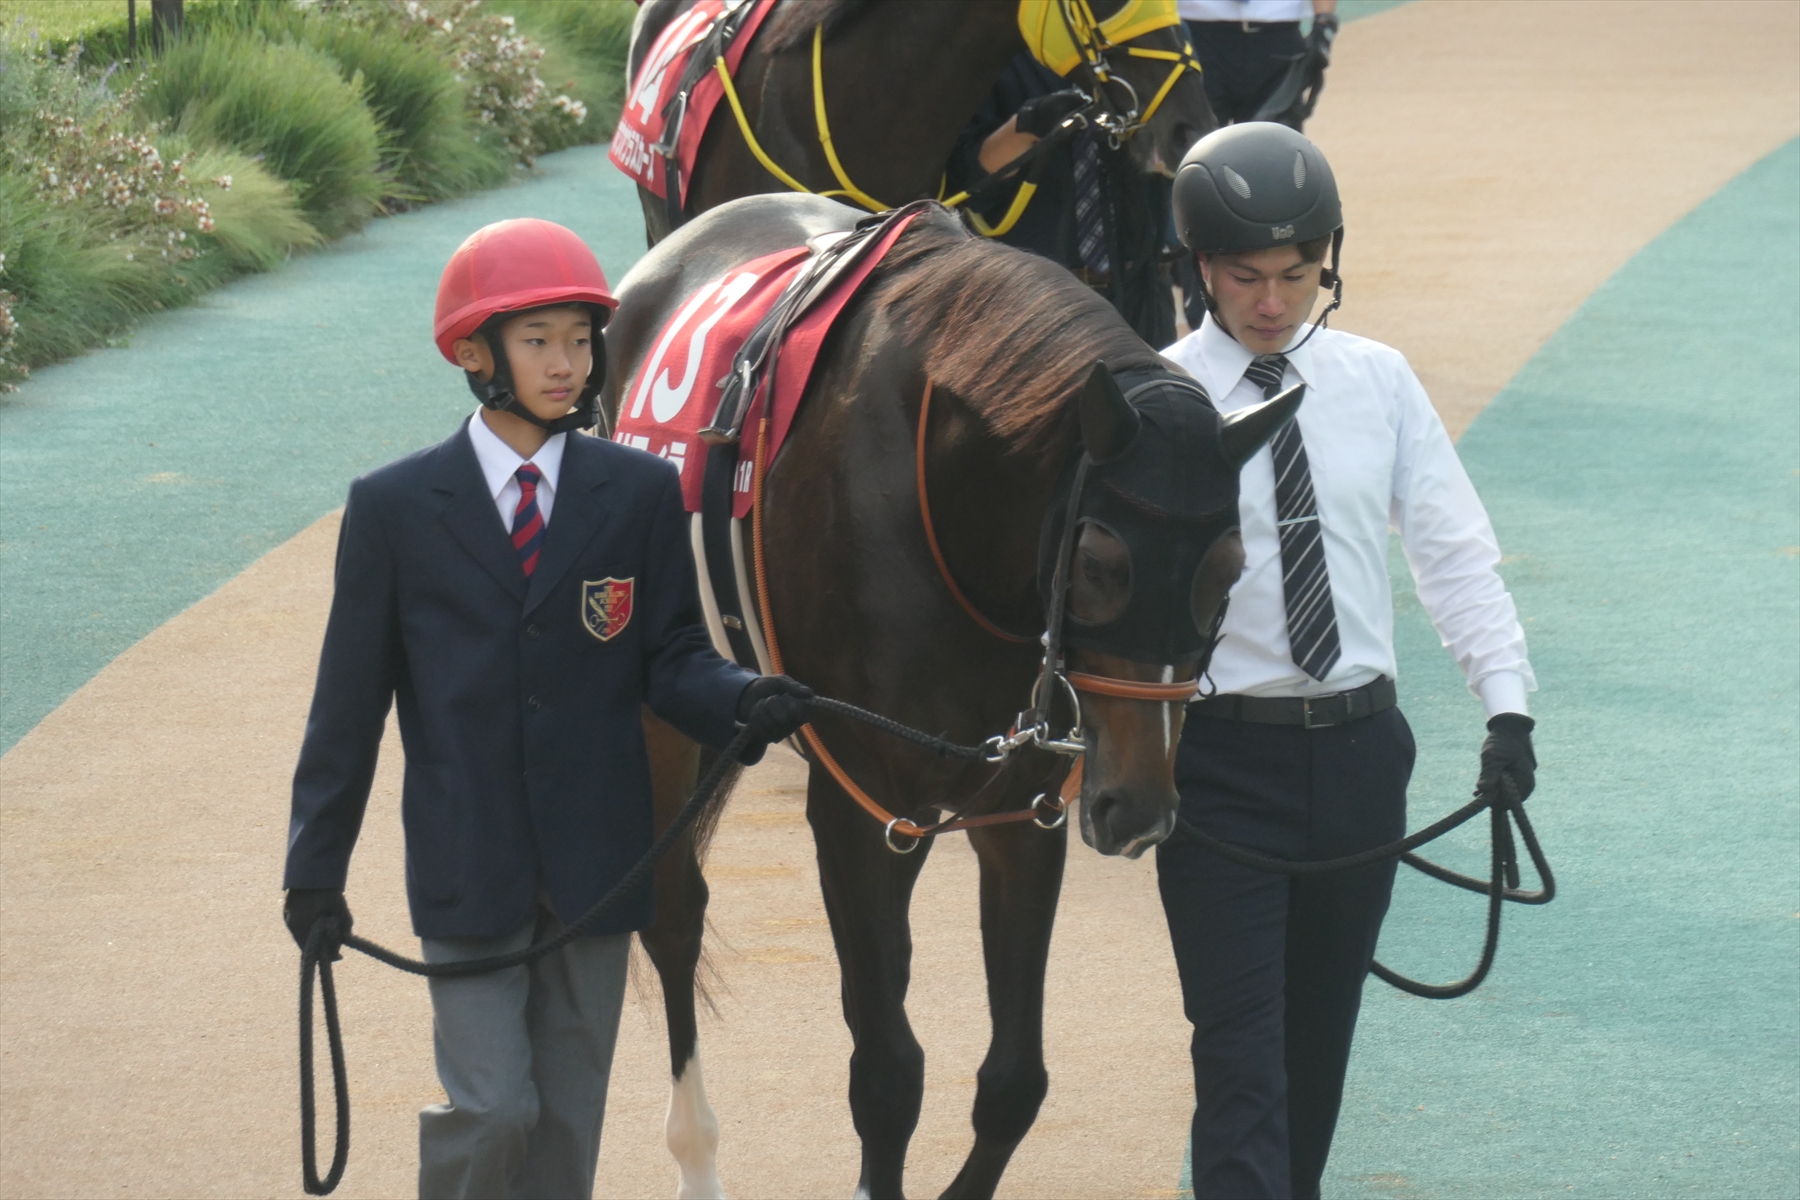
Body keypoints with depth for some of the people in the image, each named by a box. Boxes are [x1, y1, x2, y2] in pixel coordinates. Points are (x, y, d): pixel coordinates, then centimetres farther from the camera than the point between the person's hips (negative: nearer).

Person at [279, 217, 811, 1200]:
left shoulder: (641, 494, 3)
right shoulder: (394, 508, 0)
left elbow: (670, 657, 4)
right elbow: (349, 700, 3)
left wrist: (744, 704, -19)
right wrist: (315, 869, 4)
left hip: (594, 862, 2)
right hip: (468, 871, -2)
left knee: (569, 1119, 7)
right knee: (492, 1109, -9)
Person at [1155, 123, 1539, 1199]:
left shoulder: (1380, 384, 4)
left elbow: (1455, 548, 3)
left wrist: (1506, 699, -8)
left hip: (1359, 746, 4)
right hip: (1222, 756, -4)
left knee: (1323, 1030, 14)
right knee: (1242, 1041, -10)